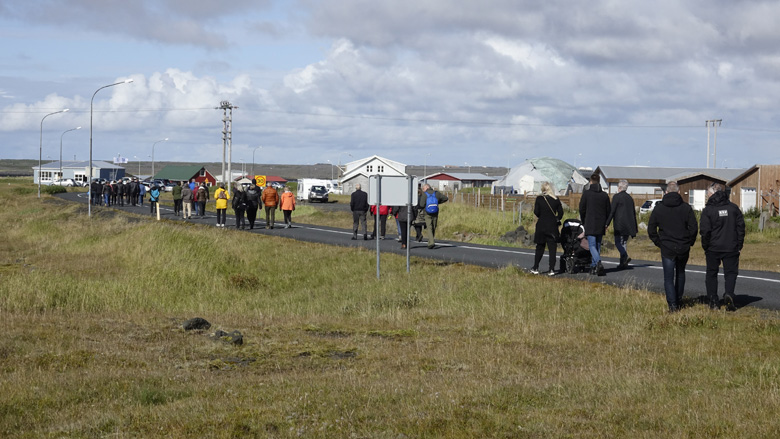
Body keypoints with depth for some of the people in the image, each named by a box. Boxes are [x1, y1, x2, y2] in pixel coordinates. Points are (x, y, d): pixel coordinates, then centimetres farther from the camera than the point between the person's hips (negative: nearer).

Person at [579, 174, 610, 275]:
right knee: (598, 245, 12)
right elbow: (608, 211, 9)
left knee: (592, 245, -7)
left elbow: (582, 209, -2)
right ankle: (593, 267, 15)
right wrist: (605, 224, 15)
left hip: (590, 224, -4)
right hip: (601, 225, 4)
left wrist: (584, 222, 11)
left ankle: (598, 263, -30)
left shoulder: (586, 194, -6)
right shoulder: (605, 195, 6)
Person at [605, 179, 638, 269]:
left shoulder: (617, 197, -6)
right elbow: (634, 213, 17)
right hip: (628, 225, 6)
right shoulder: (630, 198, 14)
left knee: (618, 242, -3)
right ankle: (623, 262, 8)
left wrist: (607, 223, -8)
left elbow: (612, 211, -11)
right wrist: (634, 229, 21)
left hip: (619, 225, -6)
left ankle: (625, 257, -23)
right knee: (623, 243, 11)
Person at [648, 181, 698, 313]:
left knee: (668, 278, 2)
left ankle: (672, 304, -10)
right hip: (683, 248, 1)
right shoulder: (686, 207, -3)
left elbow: (651, 230, 0)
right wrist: (689, 243, 7)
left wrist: (659, 243, 8)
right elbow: (694, 228, -6)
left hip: (667, 248, -1)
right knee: (680, 273, 22)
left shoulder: (658, 208, -1)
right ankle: (678, 300, 26)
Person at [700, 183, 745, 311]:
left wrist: (705, 248, 2)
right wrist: (739, 245, 10)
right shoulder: (733, 208, 3)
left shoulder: (708, 210, -7)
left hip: (713, 248, -1)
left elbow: (705, 232, -10)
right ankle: (729, 294, -19)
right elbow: (741, 227, 4)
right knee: (731, 272, 7)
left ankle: (713, 301, 9)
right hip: (731, 248, 1)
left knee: (711, 273, 12)